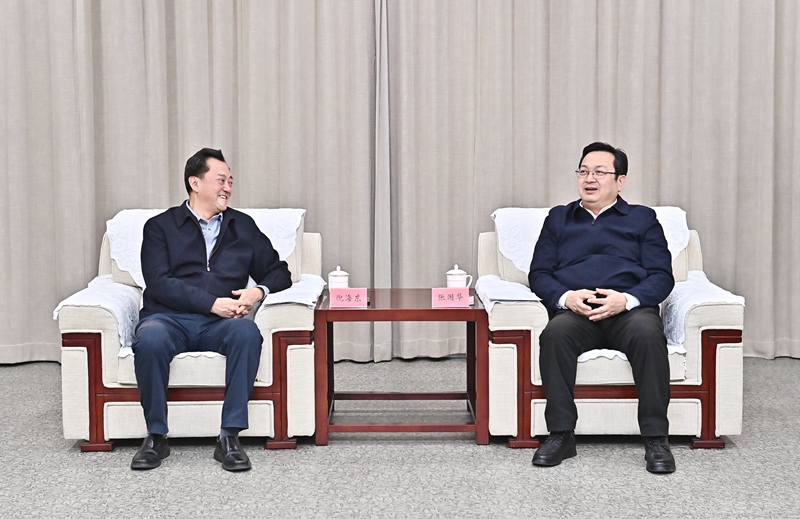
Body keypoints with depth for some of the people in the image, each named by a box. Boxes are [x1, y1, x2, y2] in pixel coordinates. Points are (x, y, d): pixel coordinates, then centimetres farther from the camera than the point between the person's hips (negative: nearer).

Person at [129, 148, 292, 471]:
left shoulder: (243, 226, 21)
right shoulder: (161, 226, 11)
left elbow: (279, 272, 20)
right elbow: (159, 283, -4)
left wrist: (258, 292, -5)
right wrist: (213, 303, -16)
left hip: (220, 323, 2)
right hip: (169, 317, -2)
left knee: (248, 332, -33)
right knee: (150, 340, -36)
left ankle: (230, 437, -29)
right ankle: (156, 436, -18)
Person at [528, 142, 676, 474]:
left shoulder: (642, 218, 21)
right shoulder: (559, 218, 26)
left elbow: (661, 276, 9)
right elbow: (539, 273, 16)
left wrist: (626, 299, -12)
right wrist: (566, 297, -7)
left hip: (629, 309, -1)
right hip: (575, 312, 1)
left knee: (648, 333, -36)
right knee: (555, 333, -34)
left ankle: (656, 439, -30)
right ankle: (560, 435, -27)